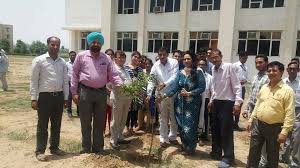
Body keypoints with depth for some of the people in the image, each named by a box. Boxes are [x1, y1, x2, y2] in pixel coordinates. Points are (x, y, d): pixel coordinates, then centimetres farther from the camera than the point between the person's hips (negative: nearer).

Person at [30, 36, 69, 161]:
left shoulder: (62, 62, 8)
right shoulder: (39, 60, -4)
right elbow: (34, 80, -5)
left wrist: (65, 98, 9)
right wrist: (34, 98, -10)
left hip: (59, 96, 4)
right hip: (45, 96, -4)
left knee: (56, 124, 14)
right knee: (42, 125, 4)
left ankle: (54, 147, 28)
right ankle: (40, 151, 16)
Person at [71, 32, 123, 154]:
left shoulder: (106, 58, 7)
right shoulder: (81, 56, 1)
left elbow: (113, 75, 2)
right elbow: (75, 74, 1)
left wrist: (122, 86, -16)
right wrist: (74, 92, -4)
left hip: (101, 92, 3)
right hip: (85, 92, -2)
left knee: (99, 122, 11)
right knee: (85, 122, 7)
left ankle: (98, 148, 24)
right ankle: (86, 149, 22)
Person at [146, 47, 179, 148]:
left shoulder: (174, 62, -5)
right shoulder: (155, 66, -1)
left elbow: (174, 76, -14)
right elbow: (152, 80, -4)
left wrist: (165, 84, -29)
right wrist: (149, 94, -15)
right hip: (162, 95, 1)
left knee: (174, 117, 12)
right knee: (163, 118, 9)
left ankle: (172, 137, 30)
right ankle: (163, 138, 22)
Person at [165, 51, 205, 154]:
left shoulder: (198, 73, -7)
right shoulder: (180, 73, 4)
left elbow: (202, 88, -11)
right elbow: (175, 86, -4)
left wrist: (189, 93, -20)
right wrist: (165, 94, -17)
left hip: (192, 104, -4)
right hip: (180, 103, 4)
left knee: (190, 126, 0)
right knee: (181, 126, 10)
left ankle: (190, 148, 23)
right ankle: (184, 146, 31)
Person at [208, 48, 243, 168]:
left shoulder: (229, 66, -13)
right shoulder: (213, 69, 6)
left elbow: (237, 86, -15)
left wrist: (237, 103, -21)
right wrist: (211, 101, 17)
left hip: (227, 103, -6)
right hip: (216, 102, 7)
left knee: (226, 131, 0)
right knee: (216, 129, 15)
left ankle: (228, 157, 16)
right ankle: (216, 152, 32)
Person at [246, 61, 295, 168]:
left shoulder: (287, 90, -12)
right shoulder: (264, 87, 6)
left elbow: (290, 114, -15)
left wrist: (284, 132, -18)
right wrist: (251, 120, 12)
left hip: (274, 128, -4)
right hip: (258, 124, 5)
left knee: (272, 155, 13)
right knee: (253, 152, 12)